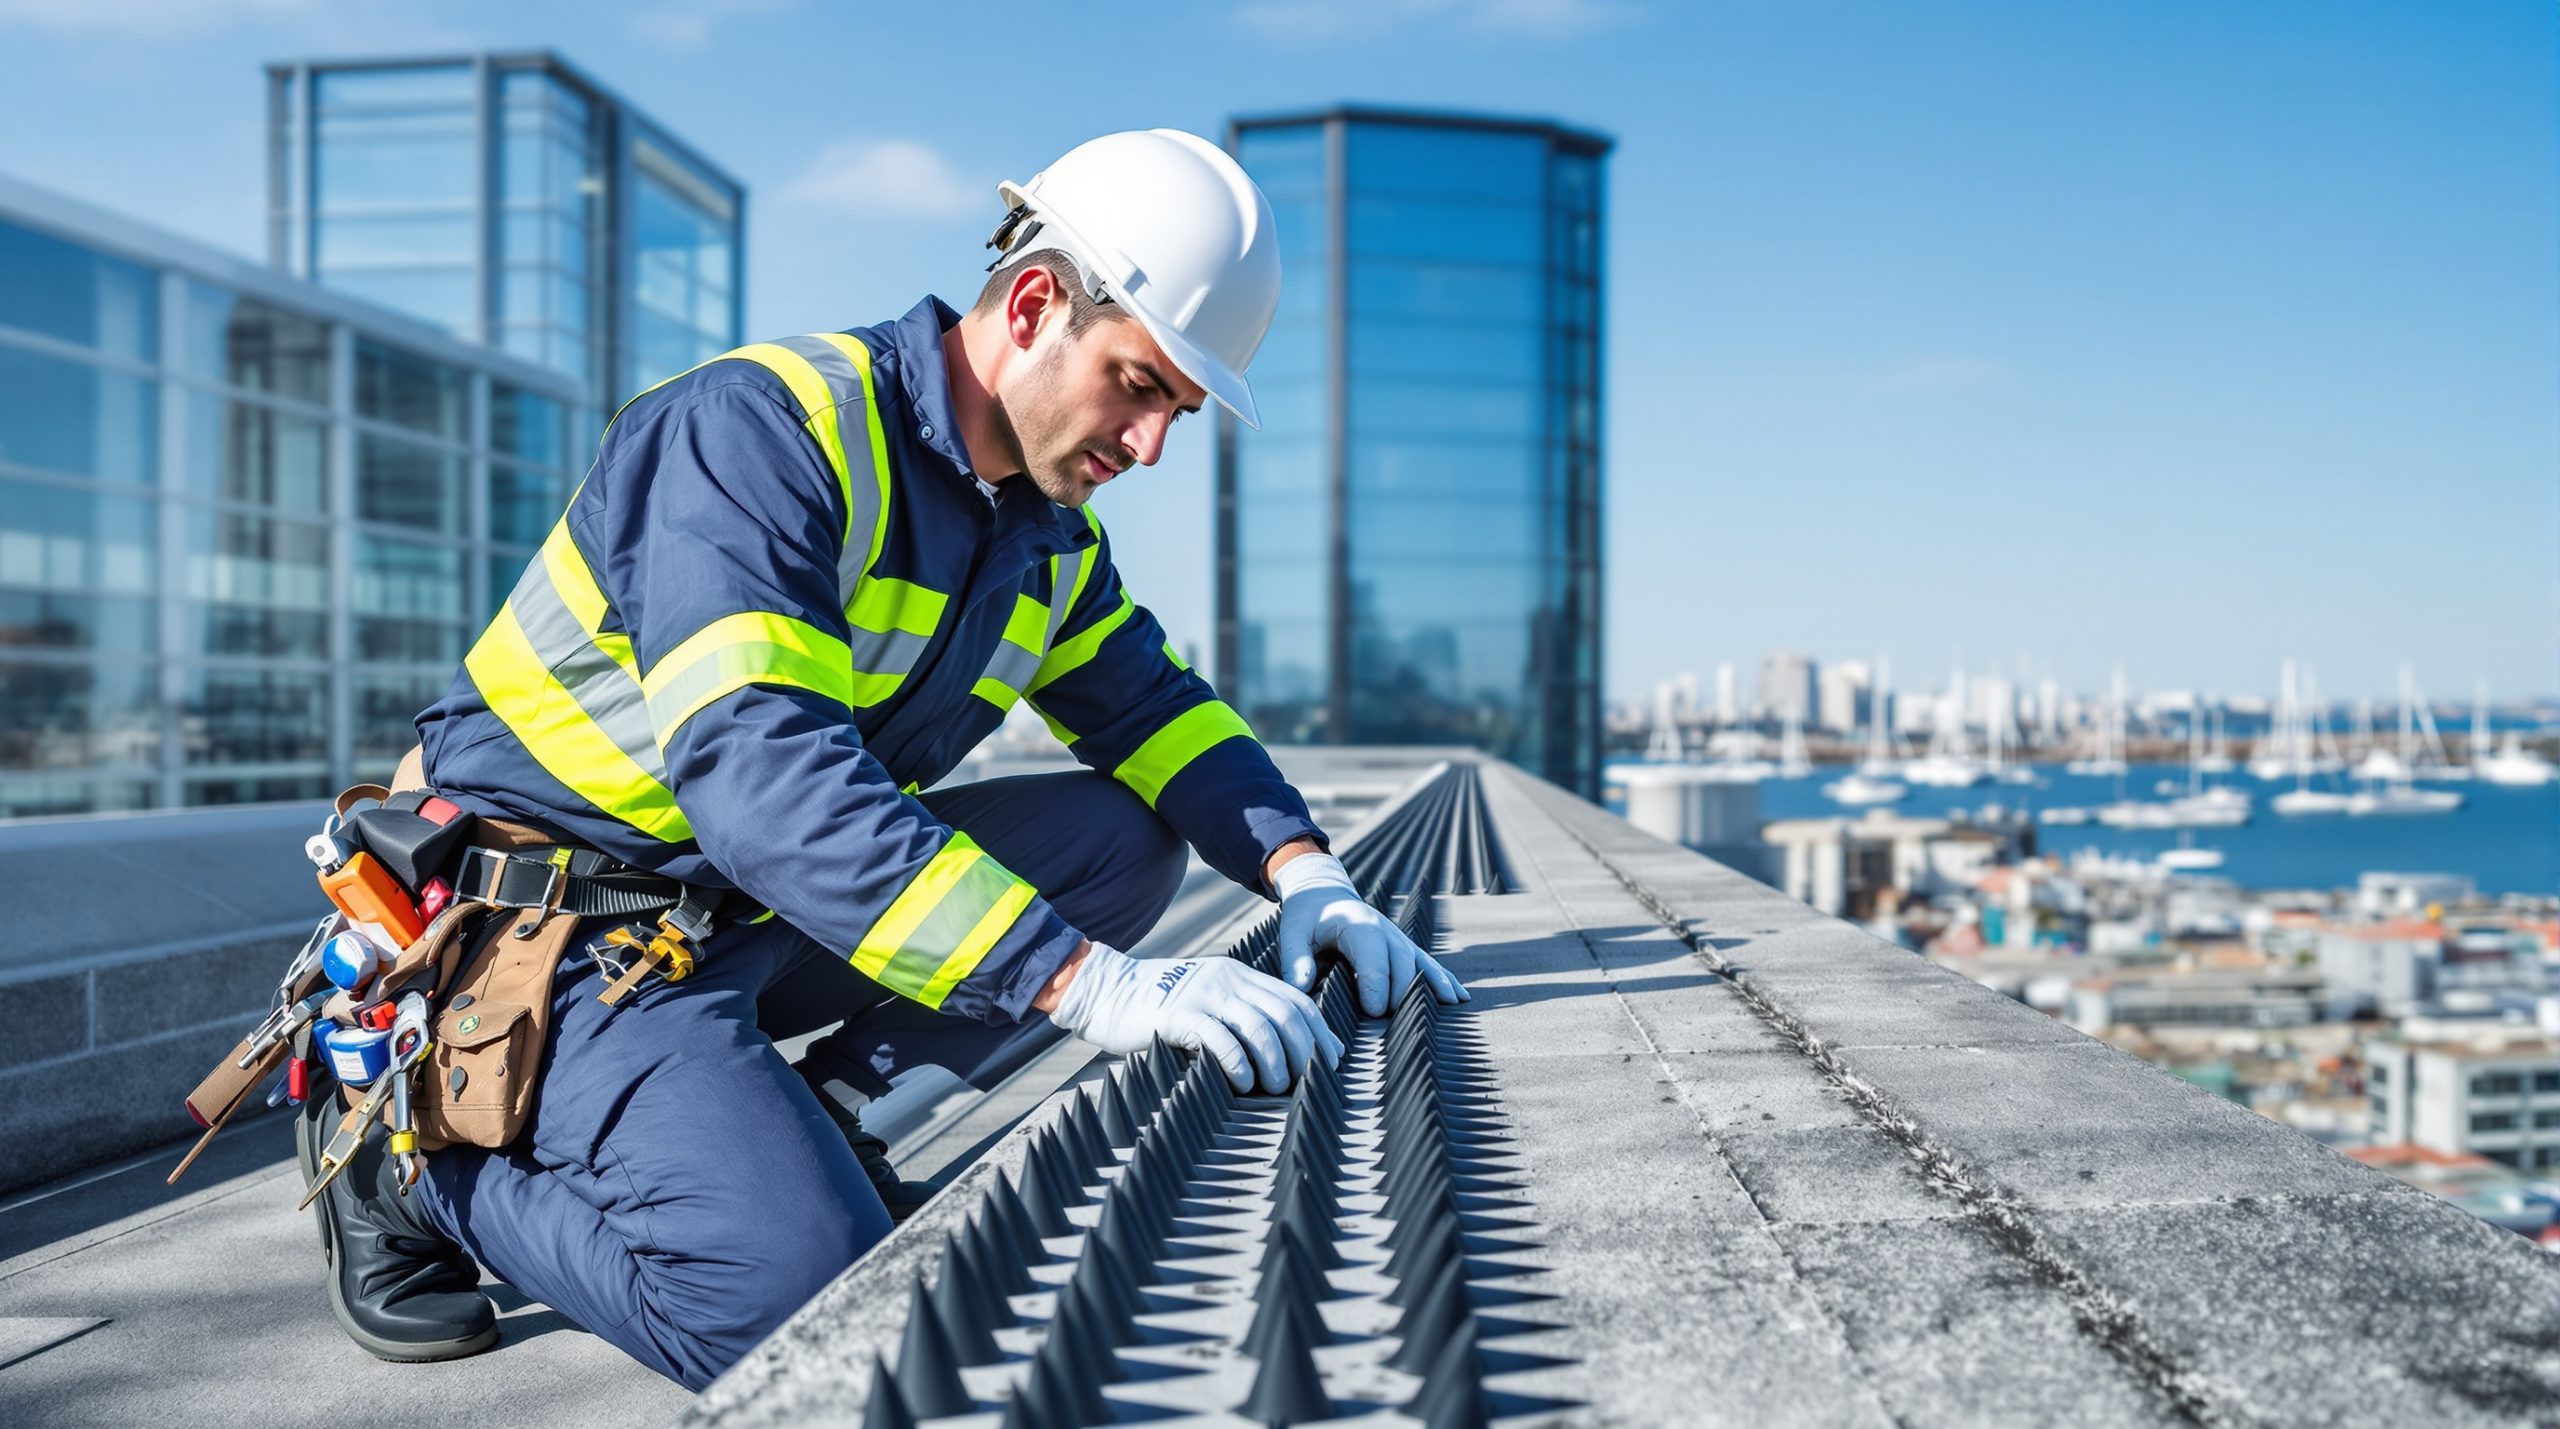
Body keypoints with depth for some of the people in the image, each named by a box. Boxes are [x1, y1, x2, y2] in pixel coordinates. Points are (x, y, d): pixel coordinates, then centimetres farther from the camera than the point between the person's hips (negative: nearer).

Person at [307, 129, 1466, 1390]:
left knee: (1127, 835, 1)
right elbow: (764, 774, -35)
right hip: (559, 924, -8)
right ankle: (422, 1153, -1)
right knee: (794, 1287, -27)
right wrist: (1089, 982, -41)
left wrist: (1304, 873, -7)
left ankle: (805, 1123, 1)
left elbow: (1153, 706, 13)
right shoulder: (761, 426, -23)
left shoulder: (1046, 531, 4)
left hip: (755, 925, 8)